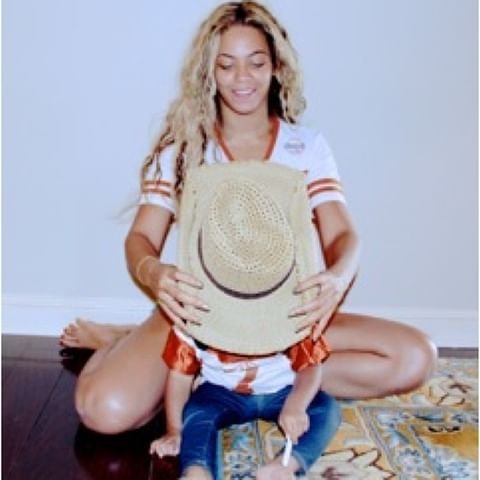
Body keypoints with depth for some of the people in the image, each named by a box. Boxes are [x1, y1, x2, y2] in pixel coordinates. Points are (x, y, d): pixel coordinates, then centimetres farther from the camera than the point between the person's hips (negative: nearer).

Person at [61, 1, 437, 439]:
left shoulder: (308, 147, 3)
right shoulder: (182, 146, 2)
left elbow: (341, 235, -7)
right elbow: (142, 236, -6)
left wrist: (338, 277, -33)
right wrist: (152, 273, -32)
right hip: (199, 312, -3)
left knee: (415, 357, -21)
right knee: (106, 409, -31)